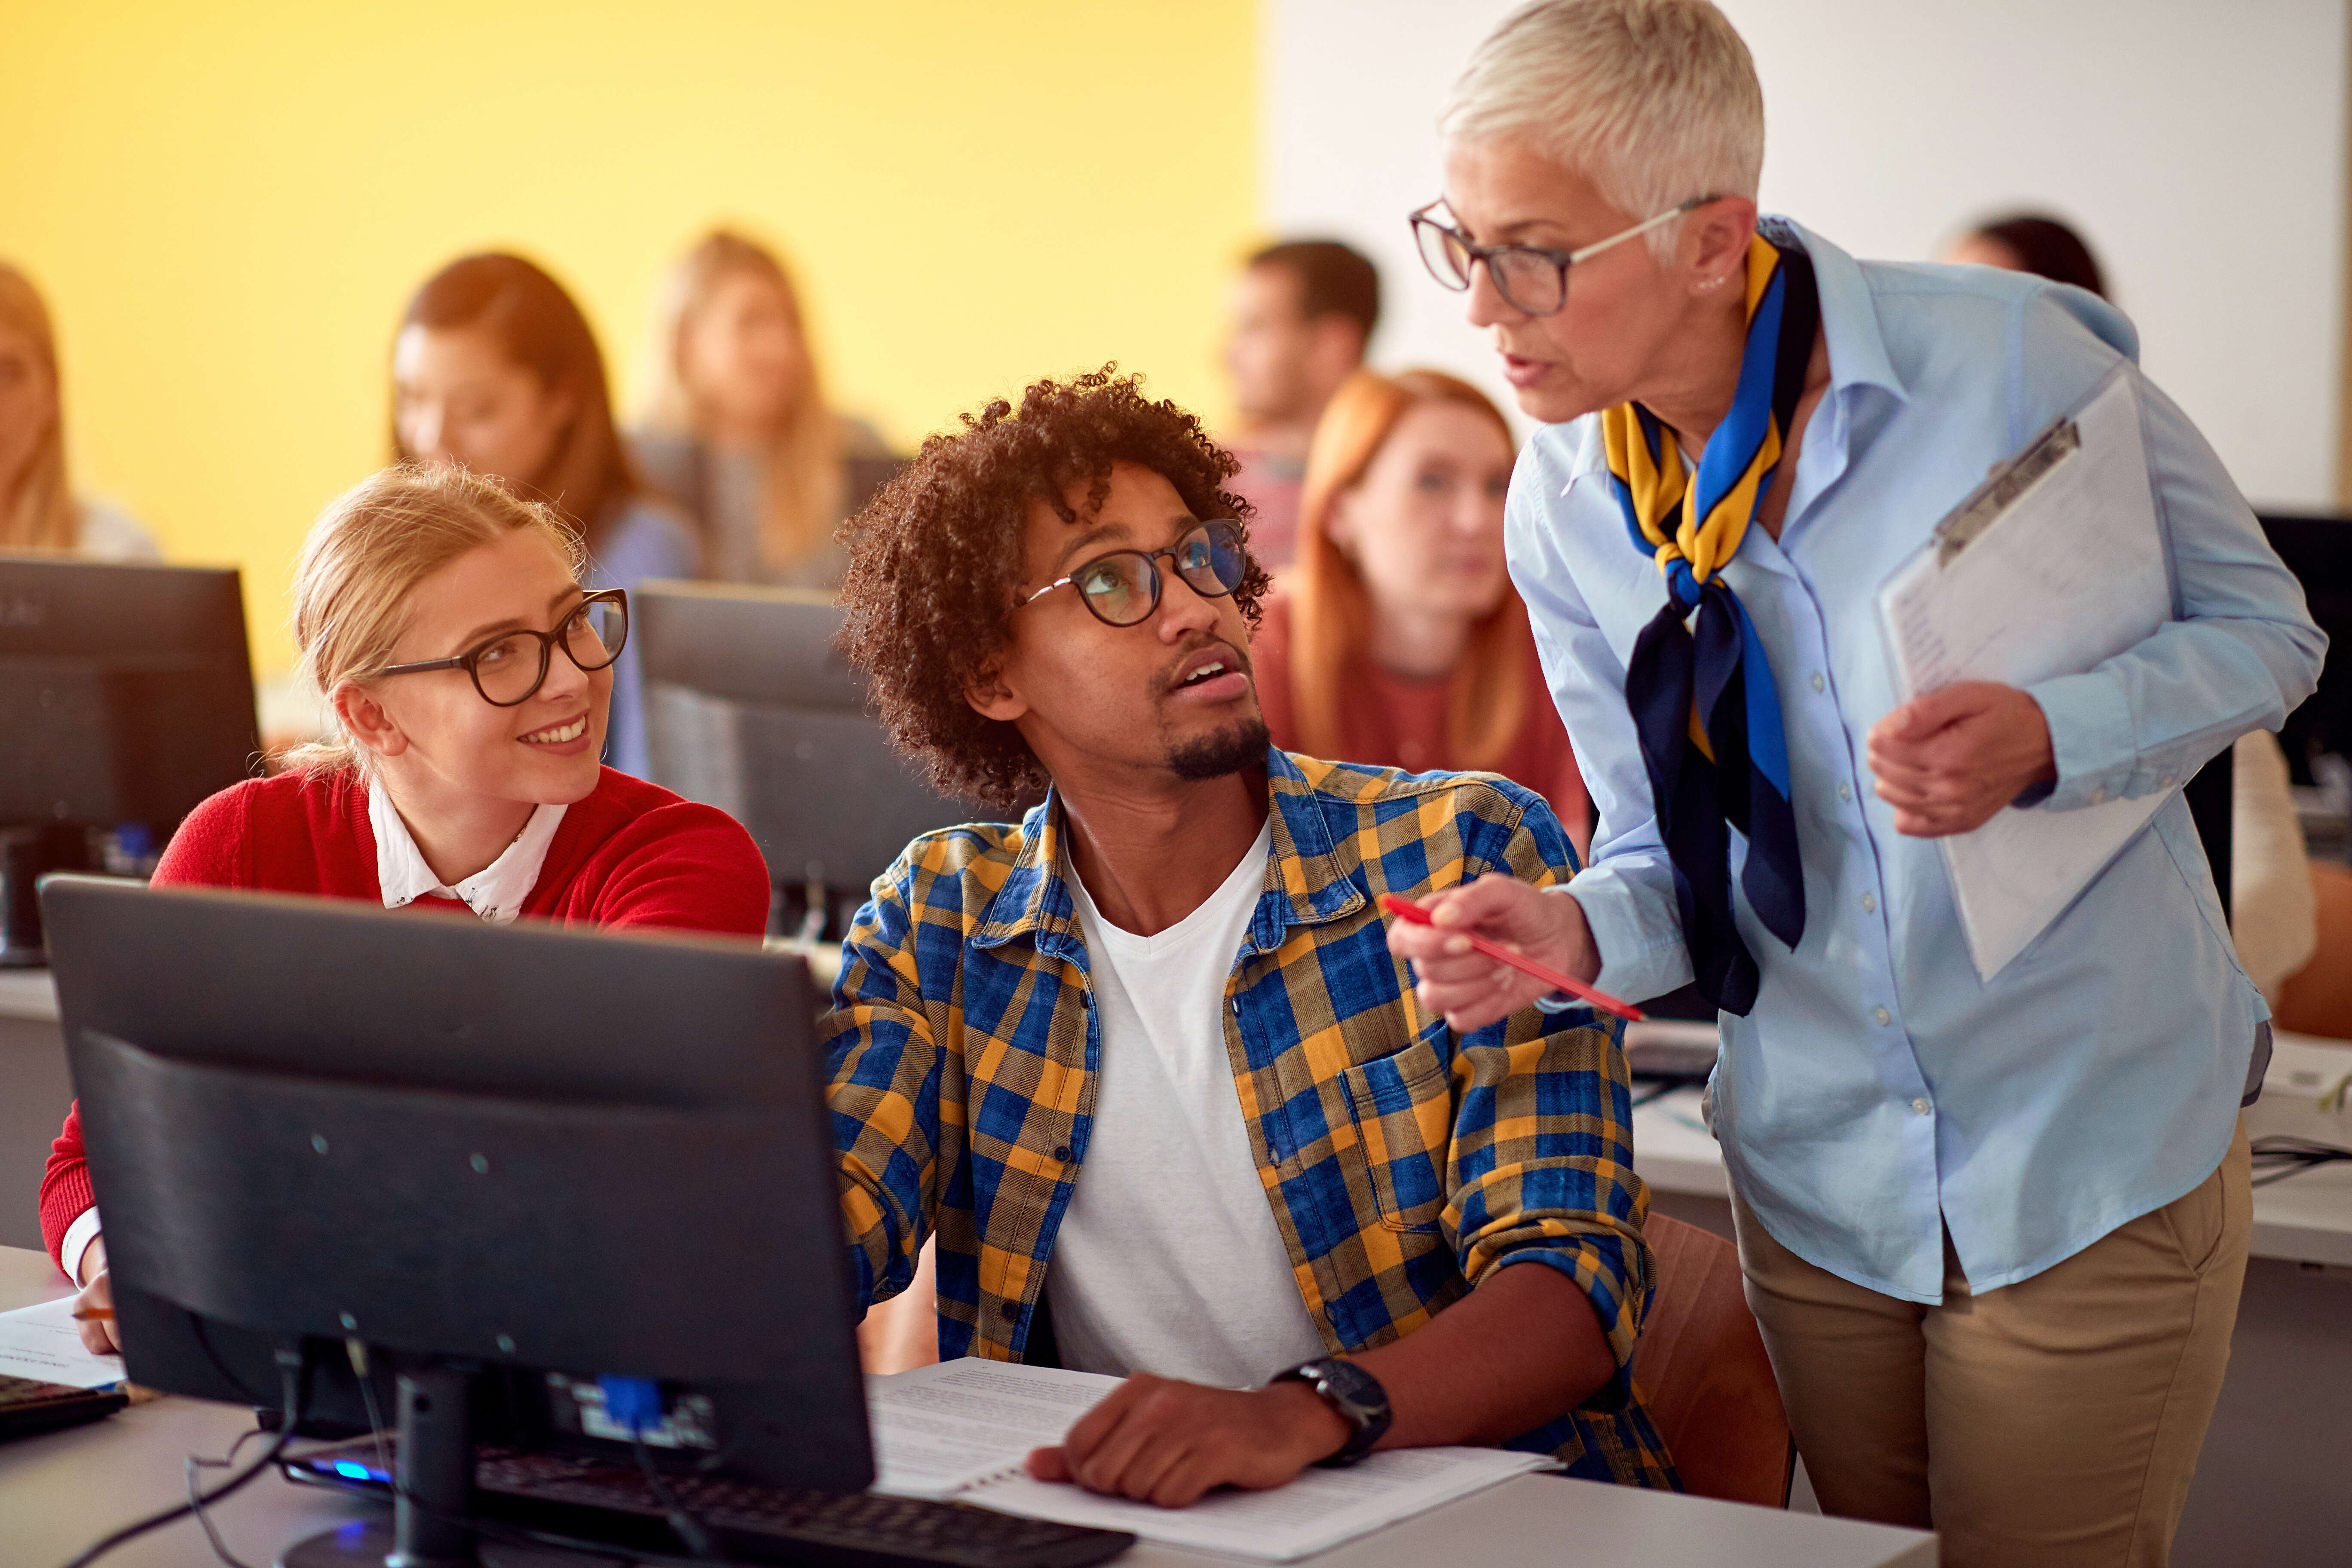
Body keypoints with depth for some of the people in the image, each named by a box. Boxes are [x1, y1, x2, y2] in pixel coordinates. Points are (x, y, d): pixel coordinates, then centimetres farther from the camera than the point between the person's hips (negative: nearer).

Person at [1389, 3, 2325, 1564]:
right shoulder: (1565, 509, -4)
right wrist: (1571, 935, -20)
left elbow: (2262, 628, -7)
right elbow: (1672, 858, 3)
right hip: (1822, 1181, 4)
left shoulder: (2005, 359, -18)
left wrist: (2043, 740, -26)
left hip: (2089, 1147, -4)